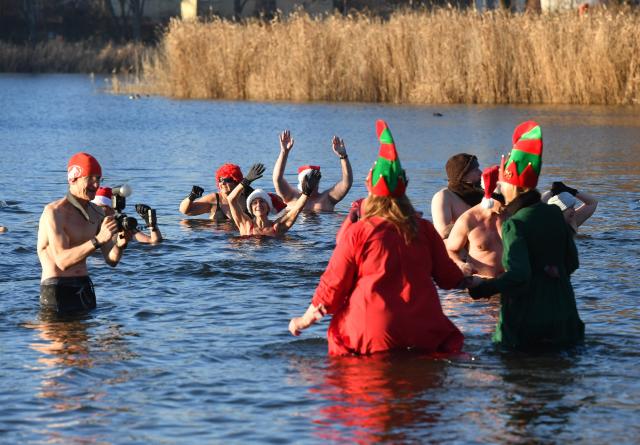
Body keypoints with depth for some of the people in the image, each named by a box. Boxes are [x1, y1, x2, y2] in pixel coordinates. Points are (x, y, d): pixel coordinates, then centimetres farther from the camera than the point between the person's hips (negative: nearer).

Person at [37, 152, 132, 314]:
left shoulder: (97, 213, 8)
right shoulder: (54, 212, -14)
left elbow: (111, 260, 6)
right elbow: (62, 261, -27)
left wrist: (120, 244, -17)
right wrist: (98, 240, -37)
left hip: (85, 288, 7)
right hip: (56, 290, -7)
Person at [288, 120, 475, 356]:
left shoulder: (357, 233, 1)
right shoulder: (425, 230, 9)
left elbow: (332, 286, 6)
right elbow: (449, 277, 21)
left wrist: (305, 320, 21)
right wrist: (471, 282, 44)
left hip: (371, 334, -3)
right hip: (424, 334, 3)